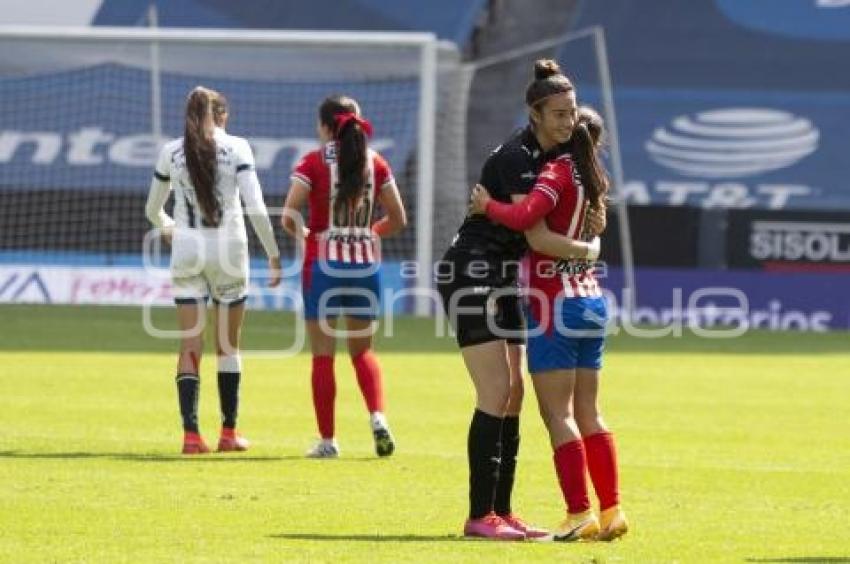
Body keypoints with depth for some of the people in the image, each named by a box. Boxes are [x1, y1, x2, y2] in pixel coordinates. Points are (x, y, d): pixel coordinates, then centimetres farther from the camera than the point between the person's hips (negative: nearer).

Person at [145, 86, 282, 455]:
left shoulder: (171, 152, 3)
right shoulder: (236, 148, -4)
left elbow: (153, 210, 14)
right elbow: (256, 208, -11)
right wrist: (274, 254, -3)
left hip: (187, 249, 1)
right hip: (228, 249, -1)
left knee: (190, 345, 1)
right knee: (228, 345, 11)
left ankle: (190, 434, -9)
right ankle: (229, 433, 16)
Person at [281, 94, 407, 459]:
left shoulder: (313, 163, -7)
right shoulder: (374, 162, 3)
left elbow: (289, 218, -14)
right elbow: (398, 220, 6)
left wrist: (304, 235, 6)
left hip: (324, 263, -3)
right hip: (366, 262, 3)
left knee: (323, 355, 4)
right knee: (362, 350, 15)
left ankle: (327, 440, 4)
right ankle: (377, 417, -8)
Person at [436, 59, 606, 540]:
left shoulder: (554, 155, 8)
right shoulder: (516, 157, -20)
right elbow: (538, 236, -25)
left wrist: (589, 218, 0)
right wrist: (588, 249, -12)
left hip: (503, 279, 10)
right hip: (472, 274, -10)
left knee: (513, 394, 8)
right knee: (496, 394, -13)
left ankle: (502, 511, 12)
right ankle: (480, 516, -12)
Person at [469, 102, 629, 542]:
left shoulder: (558, 172, -12)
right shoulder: (594, 180, 9)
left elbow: (525, 215, -27)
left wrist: (487, 205, -11)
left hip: (555, 305, -7)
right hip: (591, 303, 7)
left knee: (558, 414, -5)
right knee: (587, 414, 12)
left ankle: (579, 515, -10)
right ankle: (611, 511, 11)